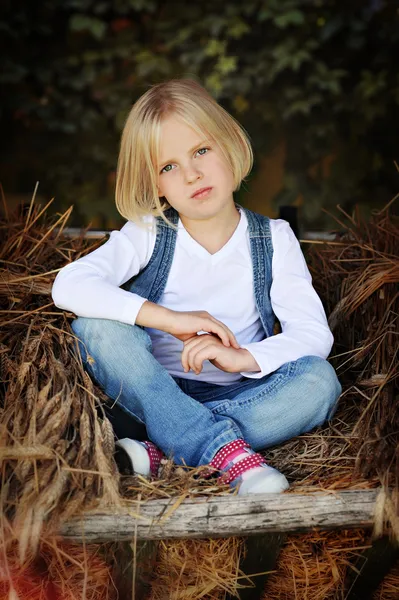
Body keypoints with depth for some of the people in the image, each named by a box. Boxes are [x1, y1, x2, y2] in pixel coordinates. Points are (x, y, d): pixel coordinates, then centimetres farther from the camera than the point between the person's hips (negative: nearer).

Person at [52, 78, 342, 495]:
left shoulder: (273, 239, 1)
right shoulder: (147, 235, -2)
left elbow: (314, 334, -9)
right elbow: (68, 285, -19)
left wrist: (242, 358, -27)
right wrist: (170, 318, -27)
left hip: (236, 397, 1)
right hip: (154, 396, 0)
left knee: (318, 380, -26)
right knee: (96, 326, -25)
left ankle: (163, 450, -30)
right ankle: (226, 450, -35)